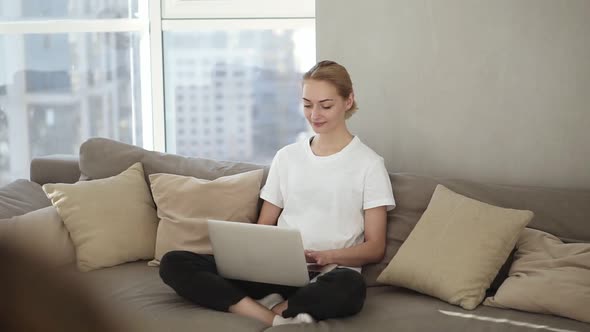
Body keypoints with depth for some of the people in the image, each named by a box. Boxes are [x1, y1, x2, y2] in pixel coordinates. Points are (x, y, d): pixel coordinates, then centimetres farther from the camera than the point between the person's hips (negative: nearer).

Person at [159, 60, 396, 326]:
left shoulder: (368, 164, 4)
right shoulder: (286, 157, 16)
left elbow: (375, 248, 0)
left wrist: (324, 256, -18)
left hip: (328, 275, -4)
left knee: (350, 287, -43)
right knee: (173, 263, -16)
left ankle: (272, 308, -18)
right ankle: (276, 321, -28)